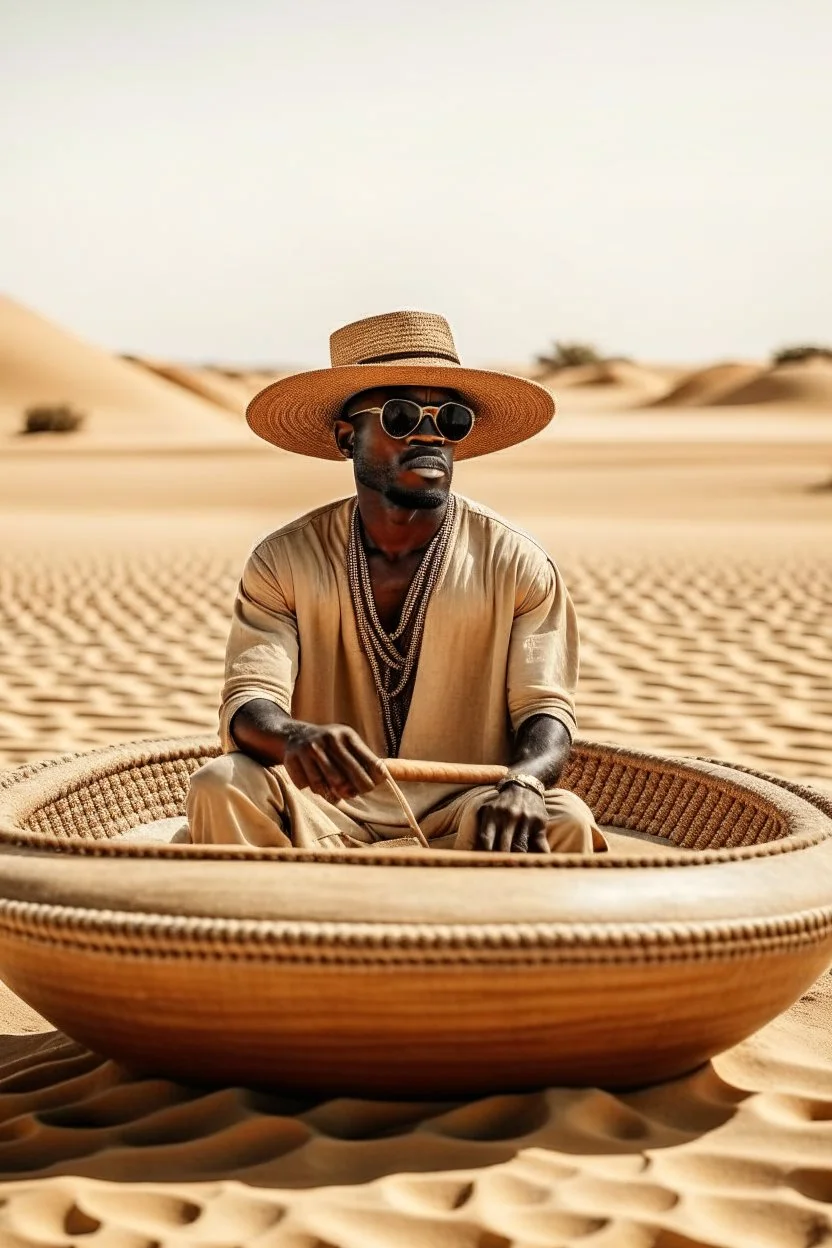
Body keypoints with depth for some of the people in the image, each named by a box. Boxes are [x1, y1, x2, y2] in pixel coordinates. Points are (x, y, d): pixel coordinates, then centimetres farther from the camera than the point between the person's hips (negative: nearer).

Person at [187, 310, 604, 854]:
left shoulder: (516, 564, 0)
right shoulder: (285, 562, 1)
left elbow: (546, 710, -5)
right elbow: (249, 701, -9)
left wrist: (522, 783, -31)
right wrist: (294, 738, -37)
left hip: (465, 810, 0)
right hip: (325, 805, 0)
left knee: (565, 822, -31)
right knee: (221, 788, -28)